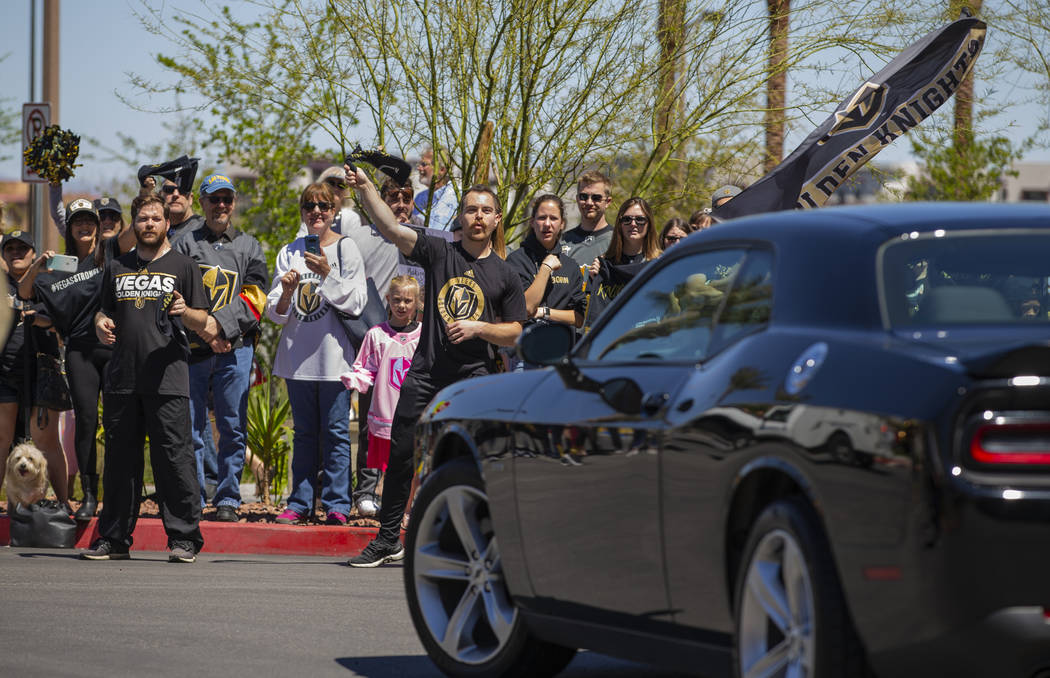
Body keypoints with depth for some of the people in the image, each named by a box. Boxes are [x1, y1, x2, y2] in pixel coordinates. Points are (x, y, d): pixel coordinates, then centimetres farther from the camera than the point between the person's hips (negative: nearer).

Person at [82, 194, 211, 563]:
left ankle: (184, 537, -3)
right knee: (120, 459, 6)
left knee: (173, 457, -8)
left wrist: (185, 311, -18)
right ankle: (114, 538, 13)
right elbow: (104, 312, 25)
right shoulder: (117, 268, 18)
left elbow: (201, 322, 4)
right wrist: (102, 324, 3)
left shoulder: (182, 266, 6)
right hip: (122, 377, 4)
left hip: (167, 379, -4)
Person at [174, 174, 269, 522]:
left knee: (233, 428, 0)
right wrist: (205, 330, -11)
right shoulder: (185, 245, 12)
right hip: (193, 347, 0)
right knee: (192, 429, -1)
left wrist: (220, 323, -13)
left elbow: (254, 298, 2)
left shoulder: (249, 247, 14)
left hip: (235, 348, 0)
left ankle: (227, 500, 5)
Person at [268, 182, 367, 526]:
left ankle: (336, 505, 0)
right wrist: (286, 292, -11)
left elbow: (356, 302, -7)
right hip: (297, 354, 4)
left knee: (335, 431, -3)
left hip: (333, 354, -4)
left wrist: (327, 274, -17)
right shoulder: (289, 252, 11)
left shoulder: (346, 248, 0)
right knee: (304, 432, 9)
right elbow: (275, 313, 9)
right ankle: (300, 504, 13)